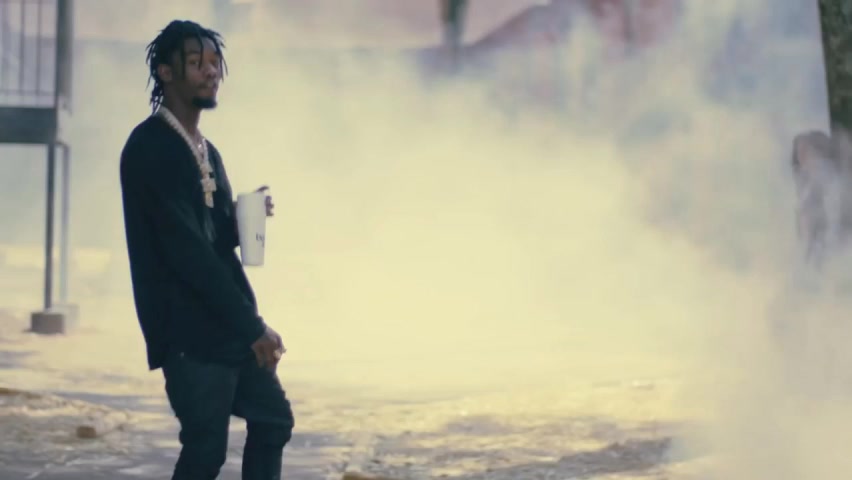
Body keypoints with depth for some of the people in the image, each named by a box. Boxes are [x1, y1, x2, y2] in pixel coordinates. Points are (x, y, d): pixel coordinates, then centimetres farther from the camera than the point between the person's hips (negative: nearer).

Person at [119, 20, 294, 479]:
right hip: (190, 332, -9)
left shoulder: (205, 150, 14)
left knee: (273, 420, 14)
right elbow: (185, 249, -21)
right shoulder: (150, 148, -15)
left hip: (229, 326, 9)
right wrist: (253, 326, -21)